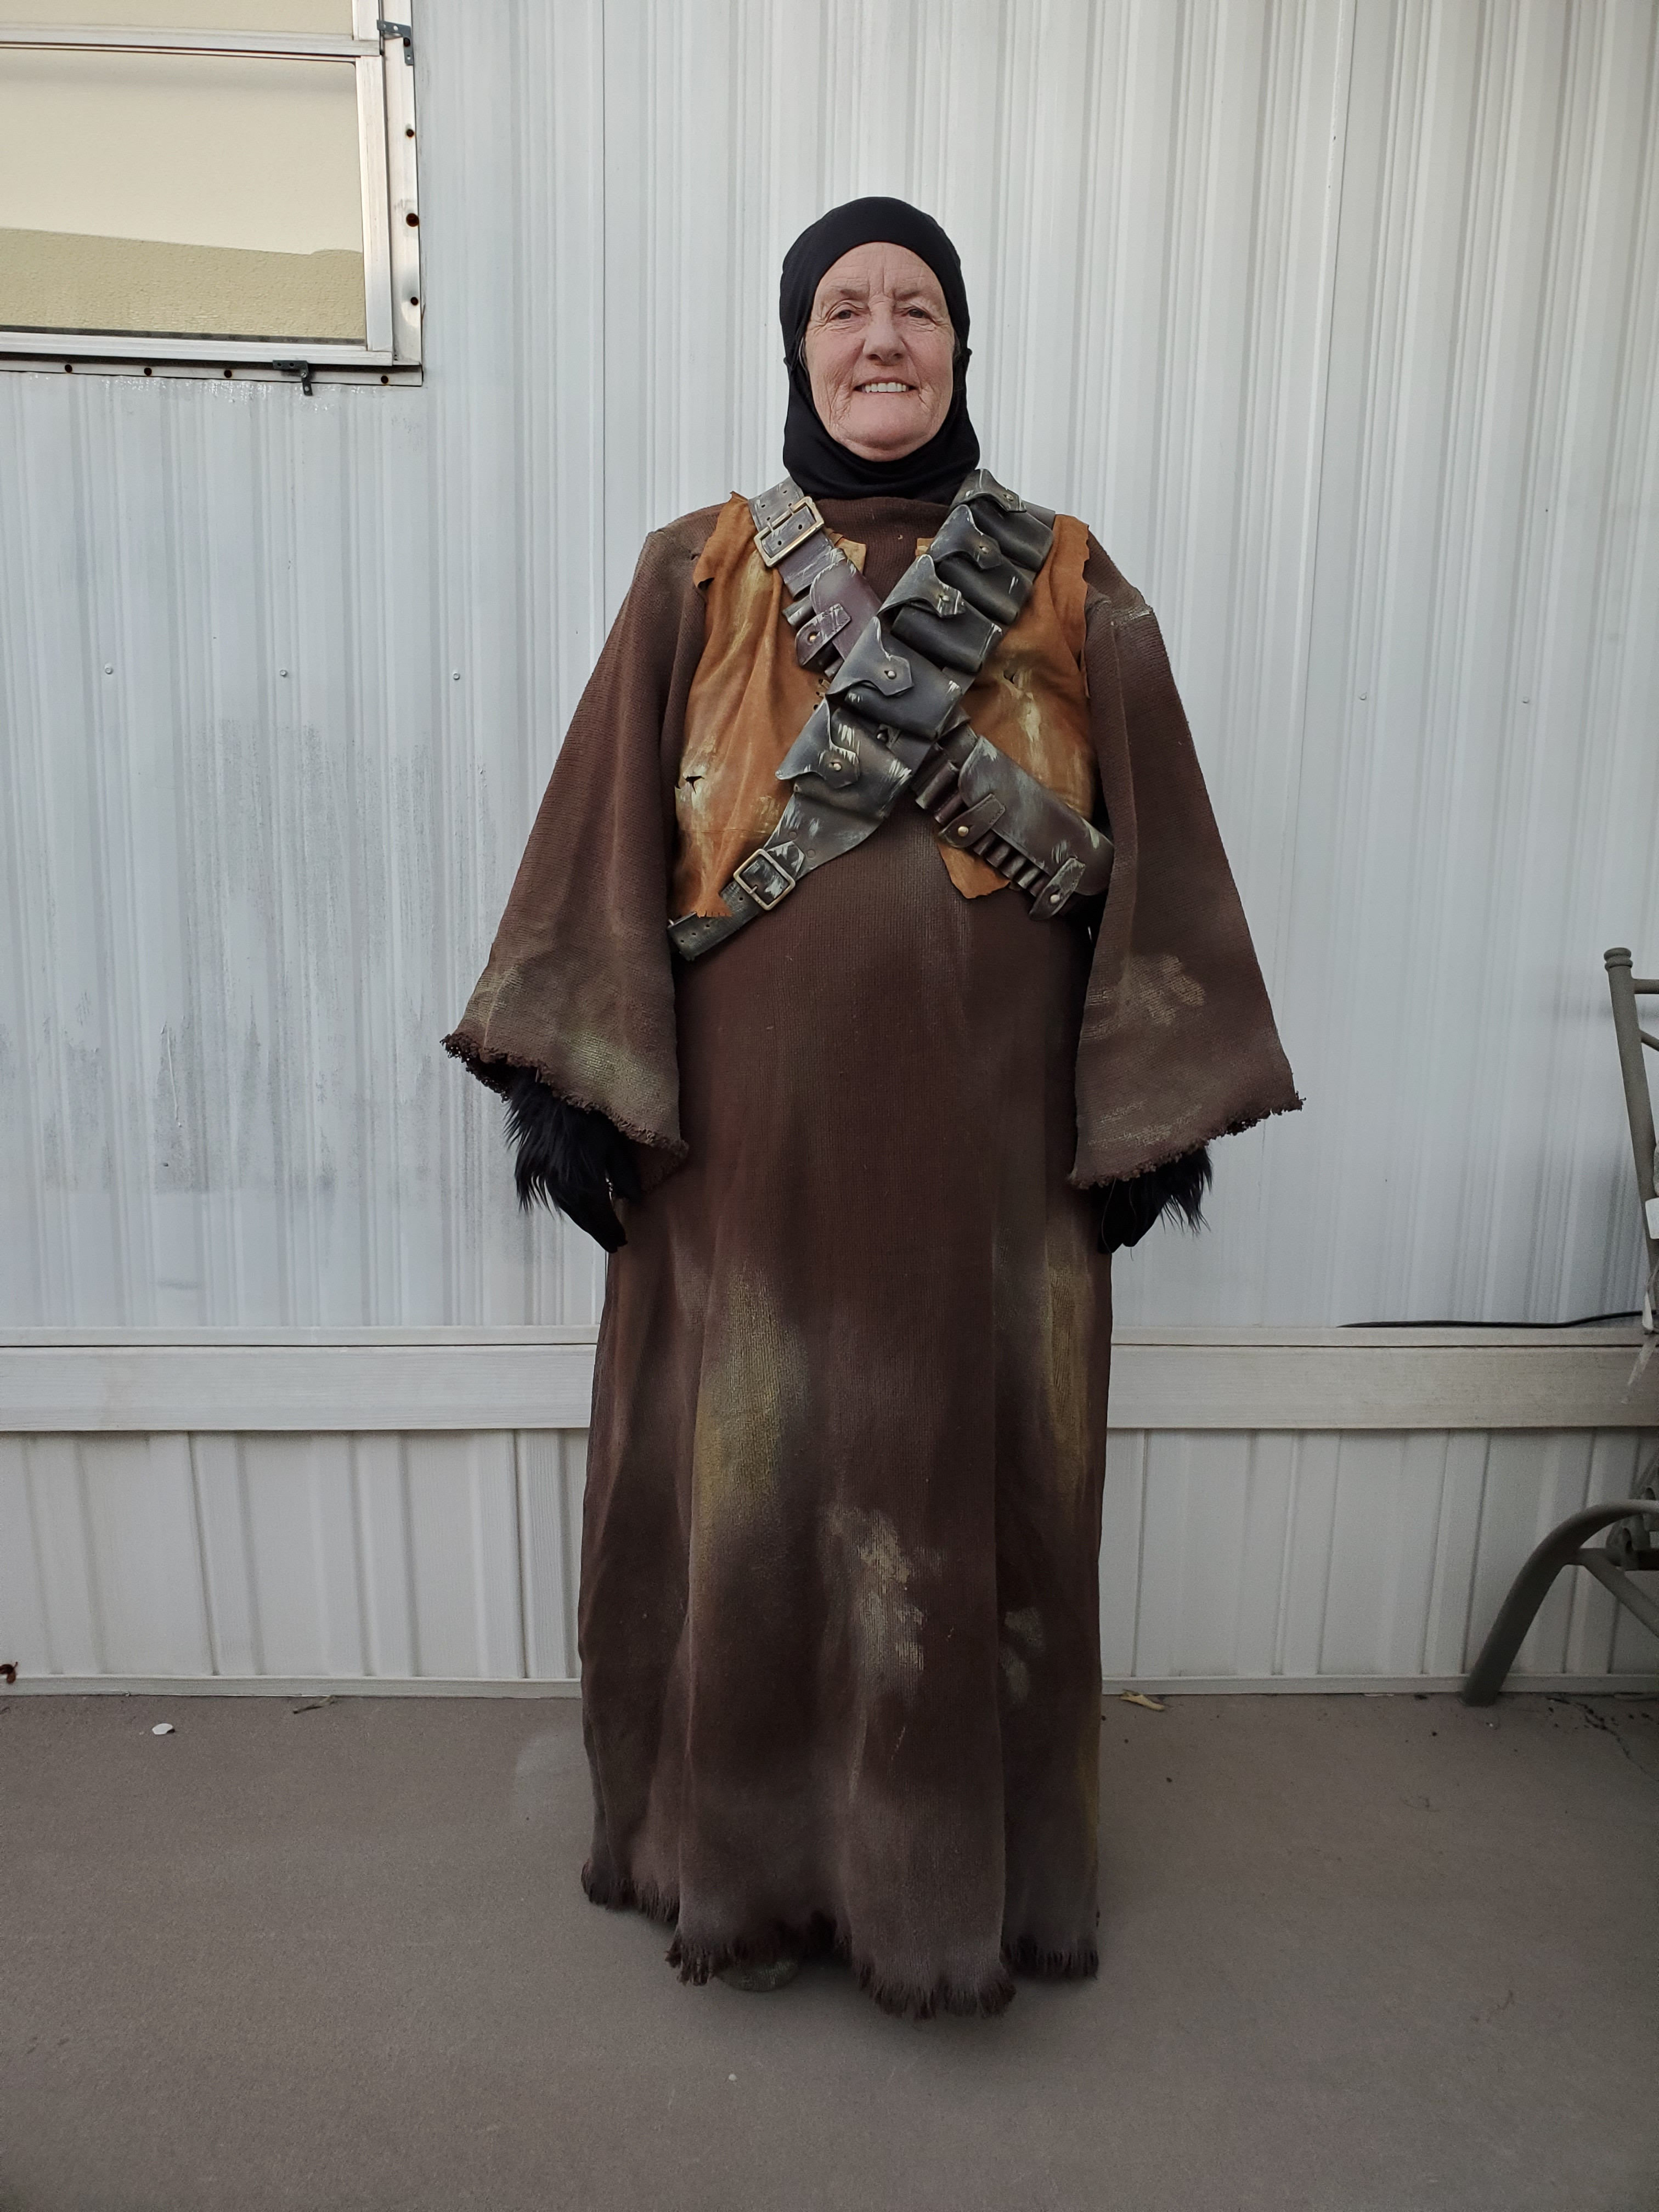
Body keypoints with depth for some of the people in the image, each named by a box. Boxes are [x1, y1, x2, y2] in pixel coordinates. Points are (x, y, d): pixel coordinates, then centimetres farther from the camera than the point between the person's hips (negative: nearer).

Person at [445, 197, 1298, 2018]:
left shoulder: (1068, 588, 6)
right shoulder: (696, 575, 5)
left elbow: (1148, 855, 3)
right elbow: (608, 837, 1)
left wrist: (1150, 1106, -1)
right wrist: (576, 1079, -6)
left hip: (988, 1132, 1)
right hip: (754, 1127, 0)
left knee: (978, 1488, 9)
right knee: (749, 1486, 9)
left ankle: (962, 1869, 33)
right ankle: (747, 1860, 33)